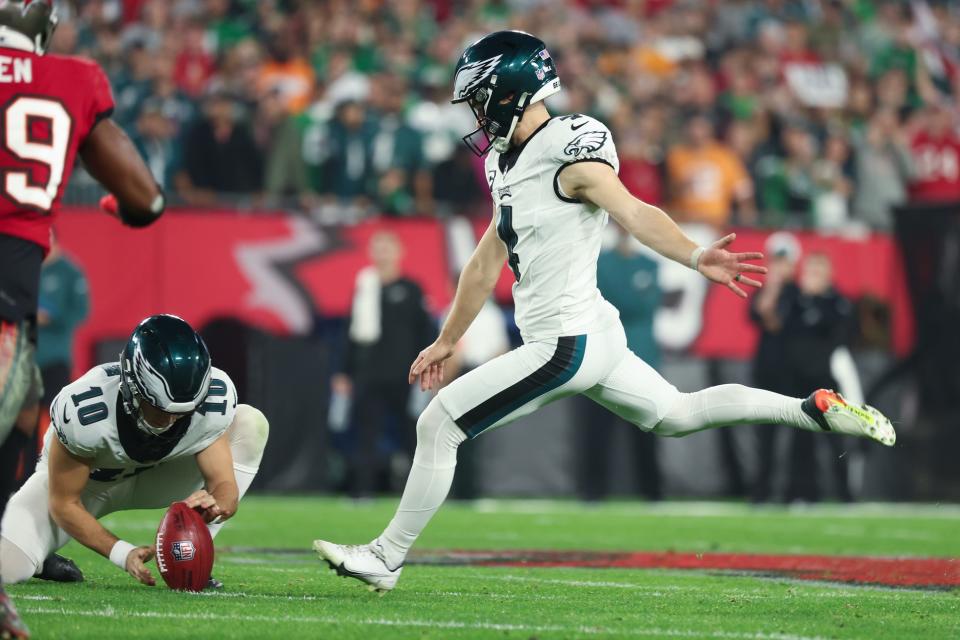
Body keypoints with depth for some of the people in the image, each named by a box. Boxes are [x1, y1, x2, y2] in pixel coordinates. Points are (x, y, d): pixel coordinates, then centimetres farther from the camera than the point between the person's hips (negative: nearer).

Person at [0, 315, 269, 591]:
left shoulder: (214, 400, -29)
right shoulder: (83, 412, -38)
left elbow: (225, 486, -22)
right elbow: (64, 504, -25)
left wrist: (215, 505, -47)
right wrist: (122, 554, -37)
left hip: (152, 477, 4)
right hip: (77, 479, -3)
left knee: (251, 423, -20)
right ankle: (37, 560, 10)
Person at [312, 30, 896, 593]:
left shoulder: (570, 152, -16)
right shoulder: (508, 162, 12)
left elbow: (635, 213, -29)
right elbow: (487, 263, 23)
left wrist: (695, 257, -47)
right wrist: (446, 342, 30)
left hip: (567, 345, -10)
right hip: (592, 336, 10)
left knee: (437, 426, -6)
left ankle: (387, 556, 4)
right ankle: (814, 409, 22)